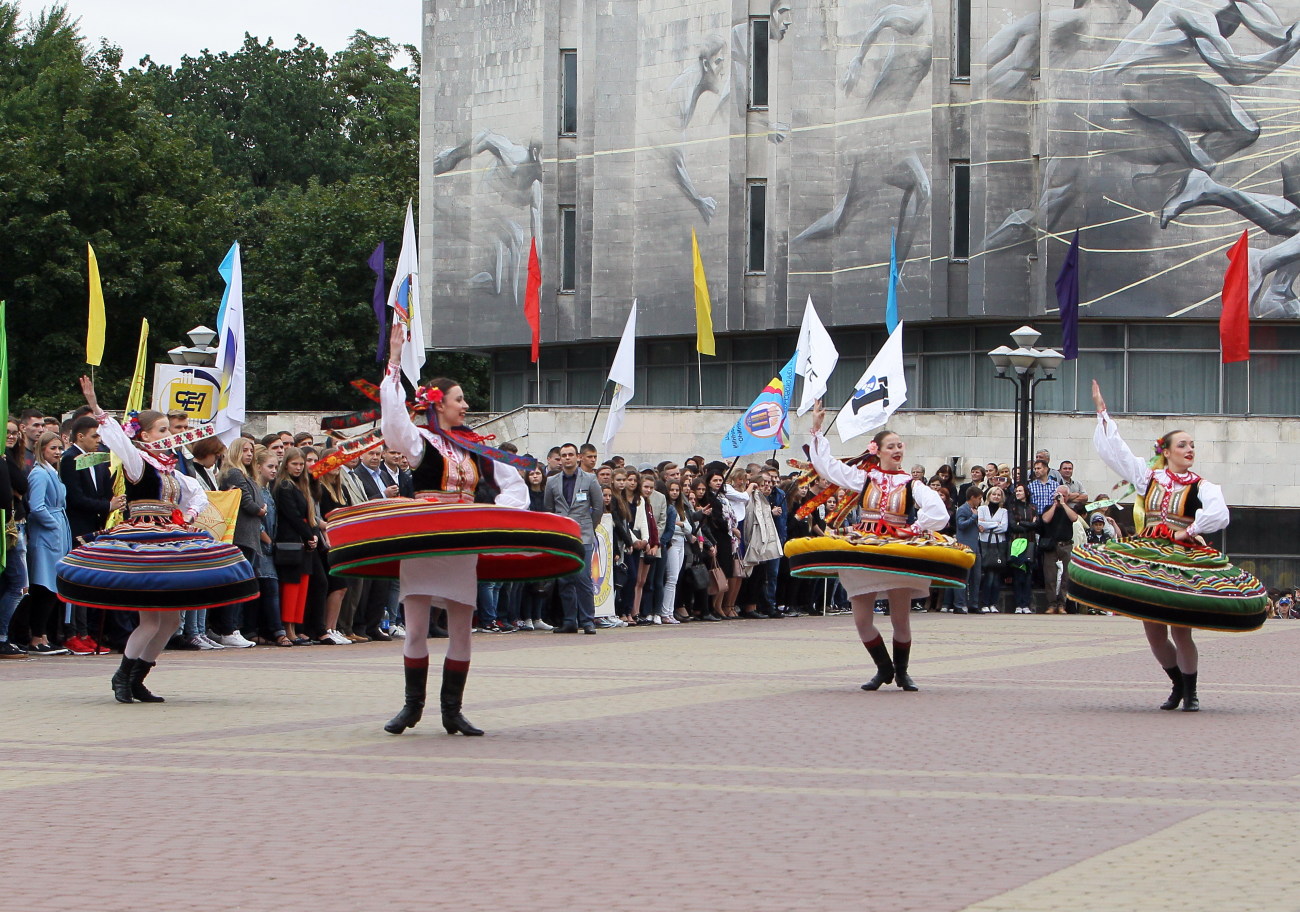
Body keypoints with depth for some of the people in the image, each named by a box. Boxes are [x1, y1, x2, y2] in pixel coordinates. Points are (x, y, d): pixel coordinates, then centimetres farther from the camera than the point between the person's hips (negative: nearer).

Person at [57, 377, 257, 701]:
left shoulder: (169, 469, 16)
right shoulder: (137, 462, -6)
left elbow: (198, 494, 28)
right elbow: (119, 439, -26)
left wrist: (190, 514, 8)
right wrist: (96, 409, -39)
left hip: (168, 544, 8)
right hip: (142, 543, -8)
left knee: (170, 620, 8)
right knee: (150, 619, -11)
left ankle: (137, 681, 17)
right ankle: (122, 677, 6)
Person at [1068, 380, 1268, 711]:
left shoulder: (1202, 487, -1)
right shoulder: (1148, 477, 8)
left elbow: (1219, 515, -19)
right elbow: (1113, 448, 9)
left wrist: (1188, 532, -15)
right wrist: (1102, 411, 9)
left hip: (1184, 560, -3)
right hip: (1145, 559, 3)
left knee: (1180, 631, -6)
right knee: (1153, 631, 4)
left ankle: (1190, 692, 11)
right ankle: (1178, 684, 24)